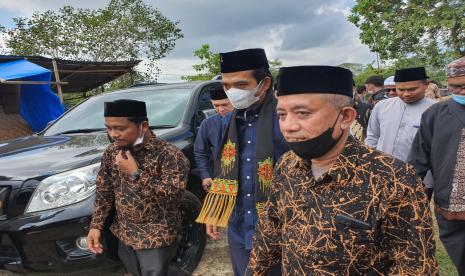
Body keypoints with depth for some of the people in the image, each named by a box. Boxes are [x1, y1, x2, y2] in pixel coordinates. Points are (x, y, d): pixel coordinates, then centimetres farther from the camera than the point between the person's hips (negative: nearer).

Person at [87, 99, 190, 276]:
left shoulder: (168, 154, -21)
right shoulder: (112, 152, -1)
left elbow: (172, 197, -29)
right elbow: (104, 192, 8)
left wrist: (136, 173, -29)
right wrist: (95, 226, 1)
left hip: (156, 238, -6)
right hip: (124, 234, 7)